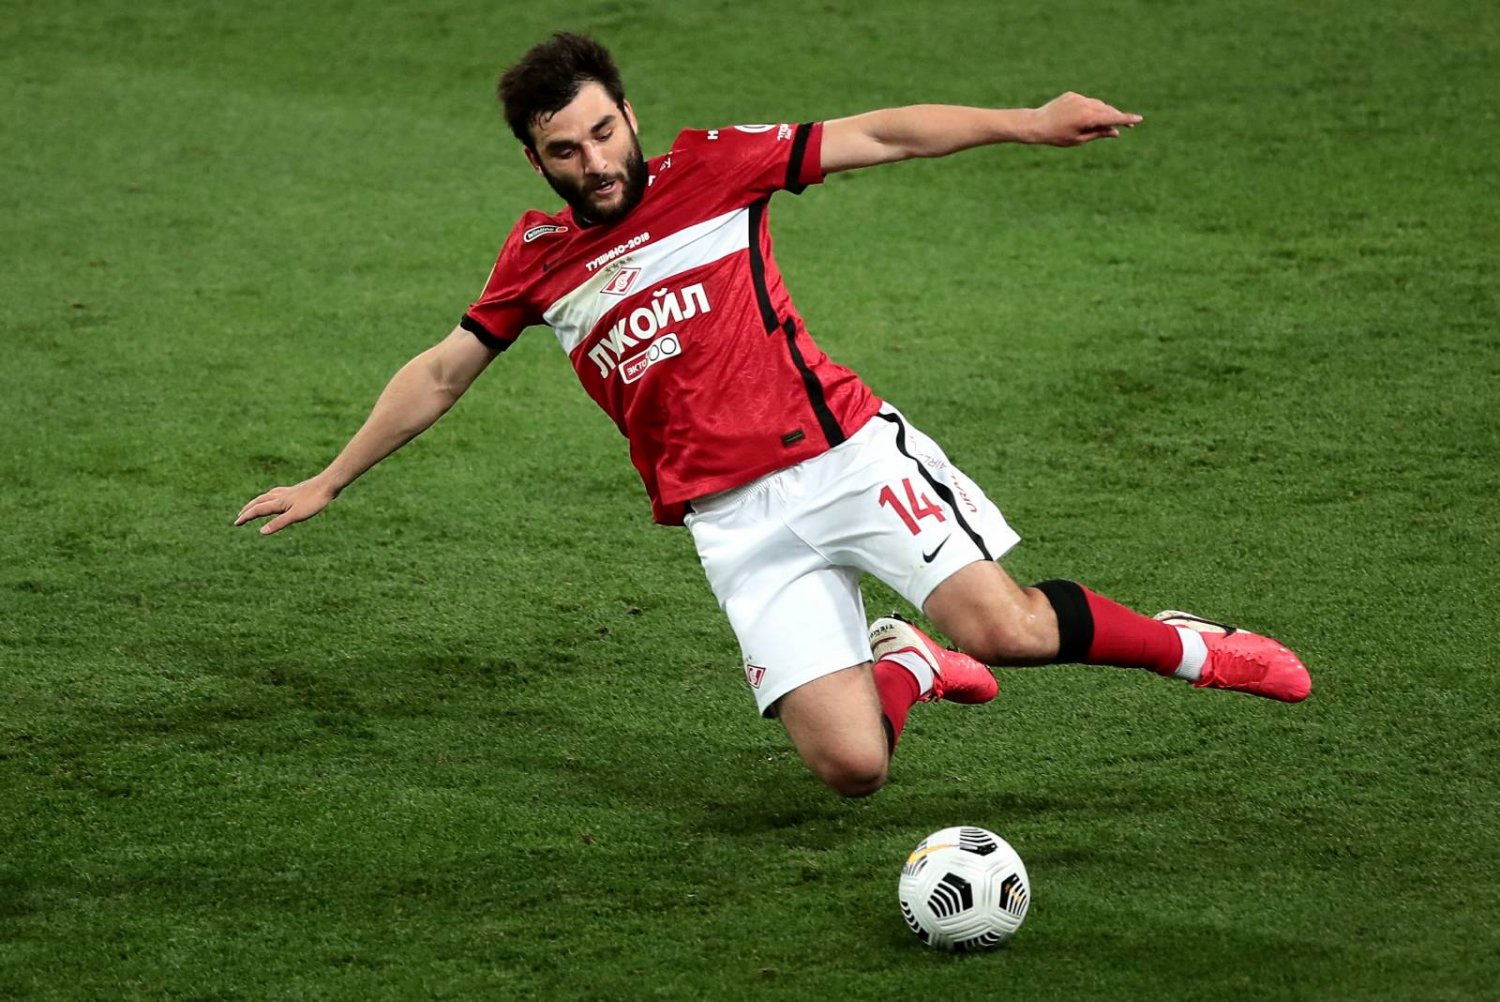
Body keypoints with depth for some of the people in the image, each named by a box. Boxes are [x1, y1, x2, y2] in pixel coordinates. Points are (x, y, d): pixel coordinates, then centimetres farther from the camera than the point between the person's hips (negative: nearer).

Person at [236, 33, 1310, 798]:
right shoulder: (538, 257, 10)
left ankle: (1185, 644, 6)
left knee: (1006, 628, -22)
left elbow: (882, 136, 1)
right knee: (852, 767, -13)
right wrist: (327, 483, 26)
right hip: (738, 526, 2)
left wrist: (1026, 123, -9)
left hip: (844, 451, -2)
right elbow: (438, 375, 23)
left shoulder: (709, 170, 3)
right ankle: (901, 665, 21)